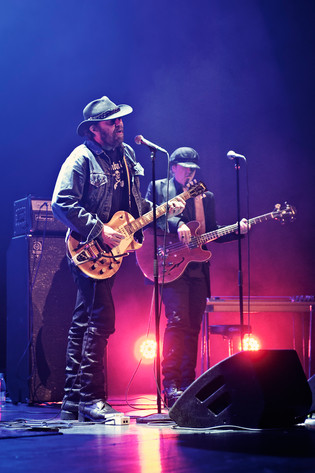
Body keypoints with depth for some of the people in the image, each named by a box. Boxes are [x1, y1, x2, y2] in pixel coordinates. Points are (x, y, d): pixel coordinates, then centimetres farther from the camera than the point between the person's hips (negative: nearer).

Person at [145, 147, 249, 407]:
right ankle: (170, 384, -17)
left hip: (198, 269, 5)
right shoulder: (158, 188, 9)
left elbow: (213, 232, 18)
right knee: (178, 320, -18)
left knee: (193, 328, 4)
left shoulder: (207, 197, 21)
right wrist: (176, 224, -18)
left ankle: (187, 385, 10)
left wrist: (237, 230, 1)